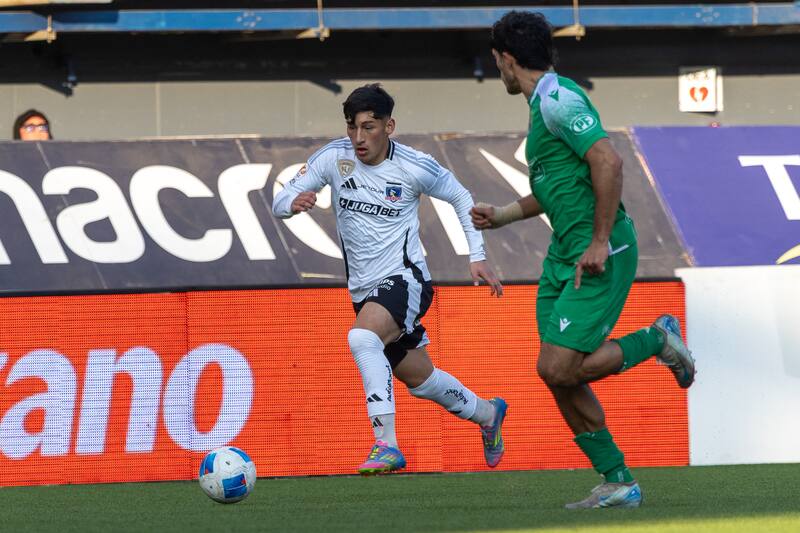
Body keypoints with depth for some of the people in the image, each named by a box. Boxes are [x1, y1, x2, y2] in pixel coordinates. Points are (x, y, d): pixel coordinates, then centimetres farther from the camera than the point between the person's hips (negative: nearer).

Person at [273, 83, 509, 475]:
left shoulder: (415, 167, -12)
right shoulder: (333, 157, -5)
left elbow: (461, 198, 5)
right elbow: (279, 203, -3)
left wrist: (477, 256, 0)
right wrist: (294, 203, -27)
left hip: (404, 280, -5)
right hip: (363, 290, 5)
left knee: (362, 337, -35)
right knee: (418, 379, 19)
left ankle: (386, 445, -35)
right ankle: (487, 414, 47)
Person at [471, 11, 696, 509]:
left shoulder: (558, 99, -14)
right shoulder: (544, 104, 18)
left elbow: (608, 163, -24)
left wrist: (600, 241, -24)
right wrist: (502, 215, 34)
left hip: (600, 255, -10)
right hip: (564, 254, 10)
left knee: (559, 368, -17)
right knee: (561, 378, 4)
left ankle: (657, 340, 4)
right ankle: (618, 482, 9)